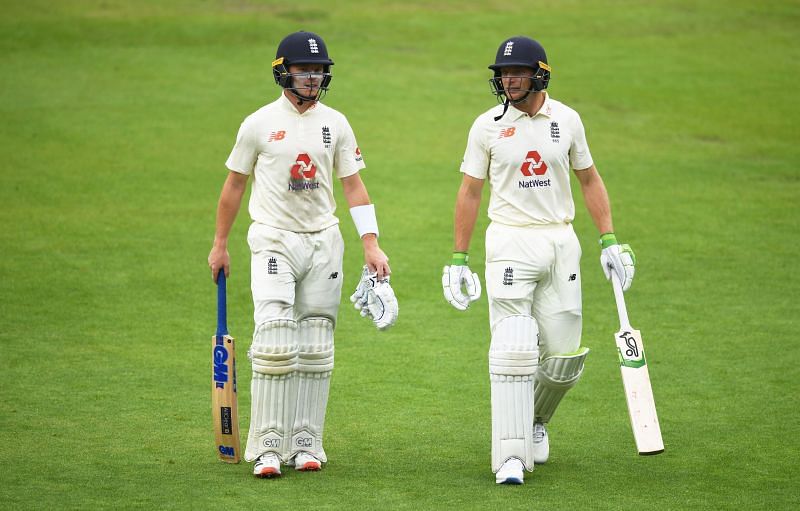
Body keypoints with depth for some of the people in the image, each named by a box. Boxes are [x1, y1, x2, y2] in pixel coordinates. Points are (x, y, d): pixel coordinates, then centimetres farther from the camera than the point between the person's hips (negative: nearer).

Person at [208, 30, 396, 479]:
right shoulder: (259, 124, -2)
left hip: (324, 240, 3)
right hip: (275, 240, -3)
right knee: (275, 344, -14)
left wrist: (371, 244, -4)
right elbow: (234, 185, 6)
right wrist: (220, 245, 8)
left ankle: (306, 444, 11)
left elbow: (353, 185, 6)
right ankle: (267, 447, -12)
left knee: (316, 350, 5)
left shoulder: (335, 124, 6)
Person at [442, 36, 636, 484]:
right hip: (511, 242, -2)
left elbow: (589, 179, 14)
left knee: (564, 355, 3)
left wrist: (610, 241, 6)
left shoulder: (566, 120, 4)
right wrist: (459, 260, 1)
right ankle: (511, 456, -12)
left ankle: (536, 420, 32)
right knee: (513, 351, -13)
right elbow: (470, 193, 4)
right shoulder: (488, 126, -1)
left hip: (560, 241, 3)